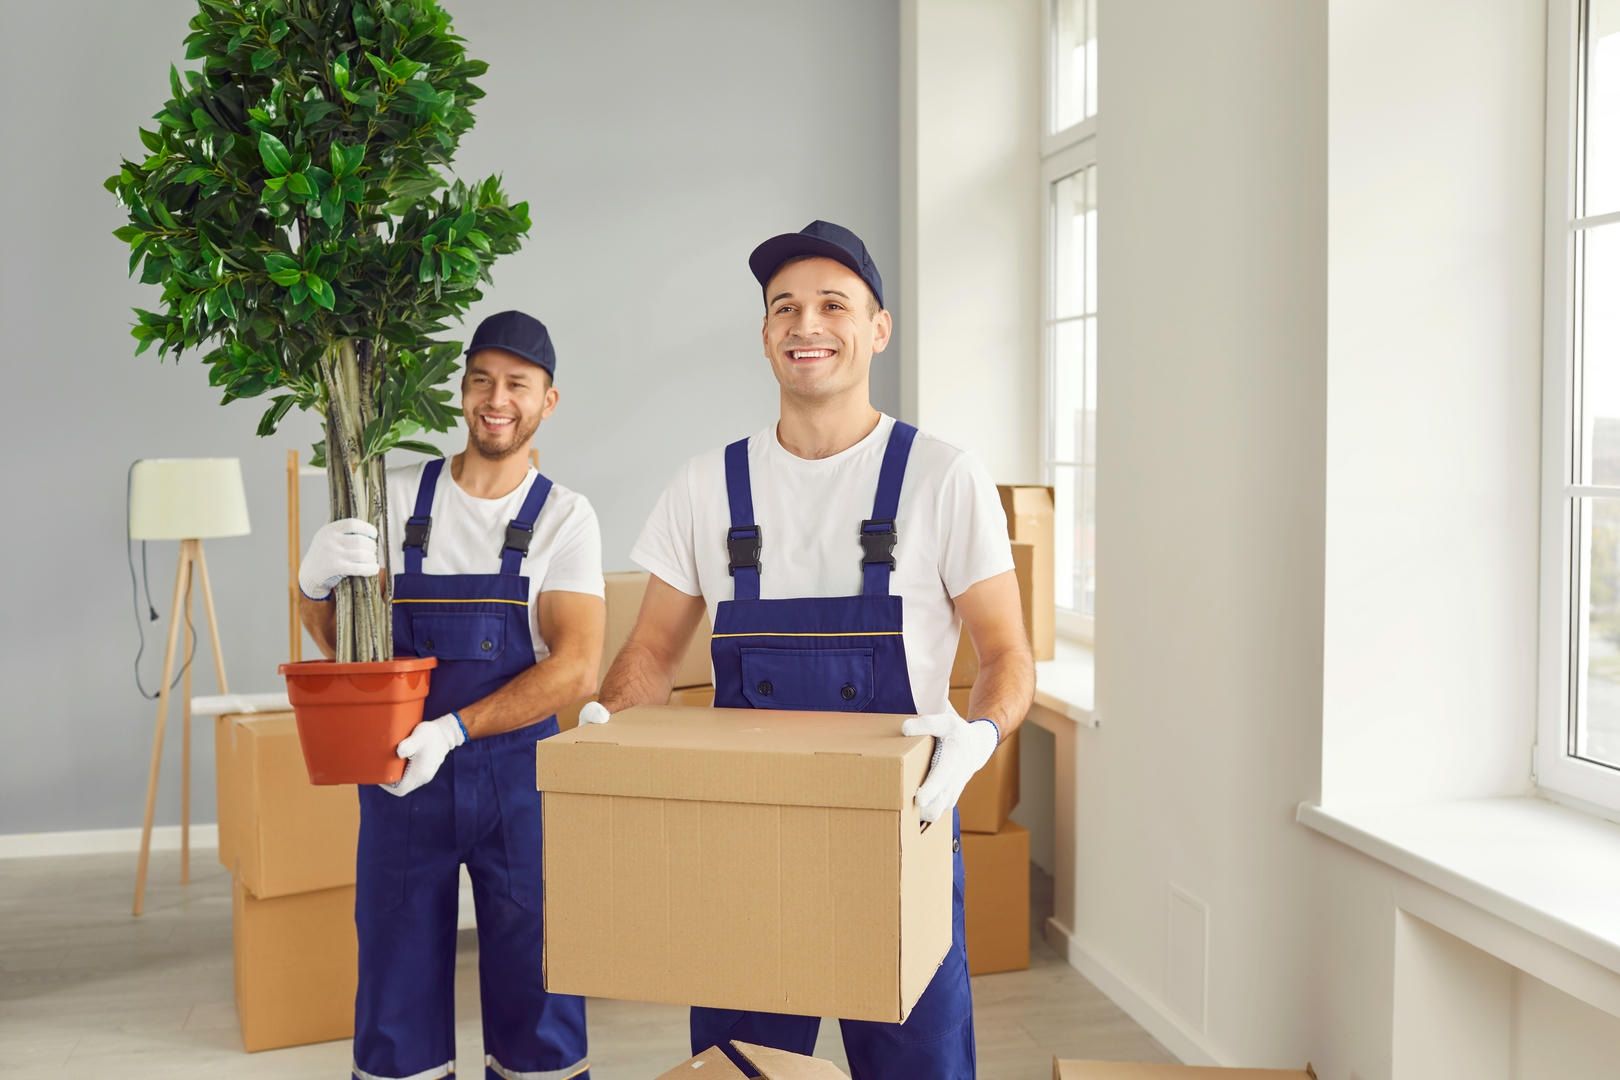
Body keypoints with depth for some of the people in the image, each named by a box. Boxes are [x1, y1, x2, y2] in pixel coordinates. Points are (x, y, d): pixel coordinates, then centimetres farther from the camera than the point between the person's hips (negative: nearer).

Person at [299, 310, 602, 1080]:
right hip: (400, 778, 2)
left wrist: (453, 730, -22)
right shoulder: (397, 499, 4)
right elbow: (341, 644, 4)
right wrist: (315, 582, -18)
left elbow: (576, 667, -12)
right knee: (397, 987, 11)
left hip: (517, 770, -1)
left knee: (535, 987, 7)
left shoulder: (564, 518, -2)